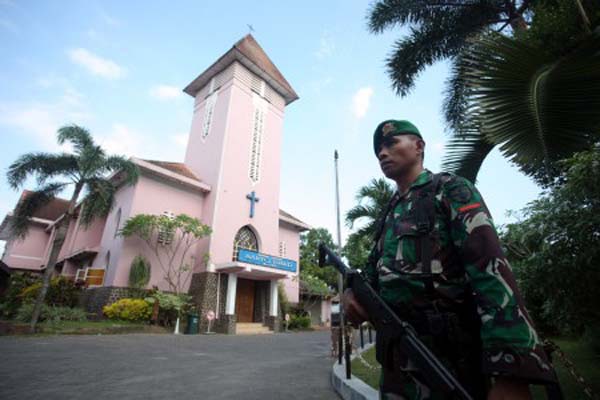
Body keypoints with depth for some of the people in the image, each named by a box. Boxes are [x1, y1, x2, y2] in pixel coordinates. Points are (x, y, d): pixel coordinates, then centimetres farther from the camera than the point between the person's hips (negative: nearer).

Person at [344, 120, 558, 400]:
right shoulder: (389, 214, 14)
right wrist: (352, 292, -7)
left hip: (450, 359, -6)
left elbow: (491, 269, -17)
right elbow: (373, 272, 16)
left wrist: (510, 375, -26)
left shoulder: (450, 189, -5)